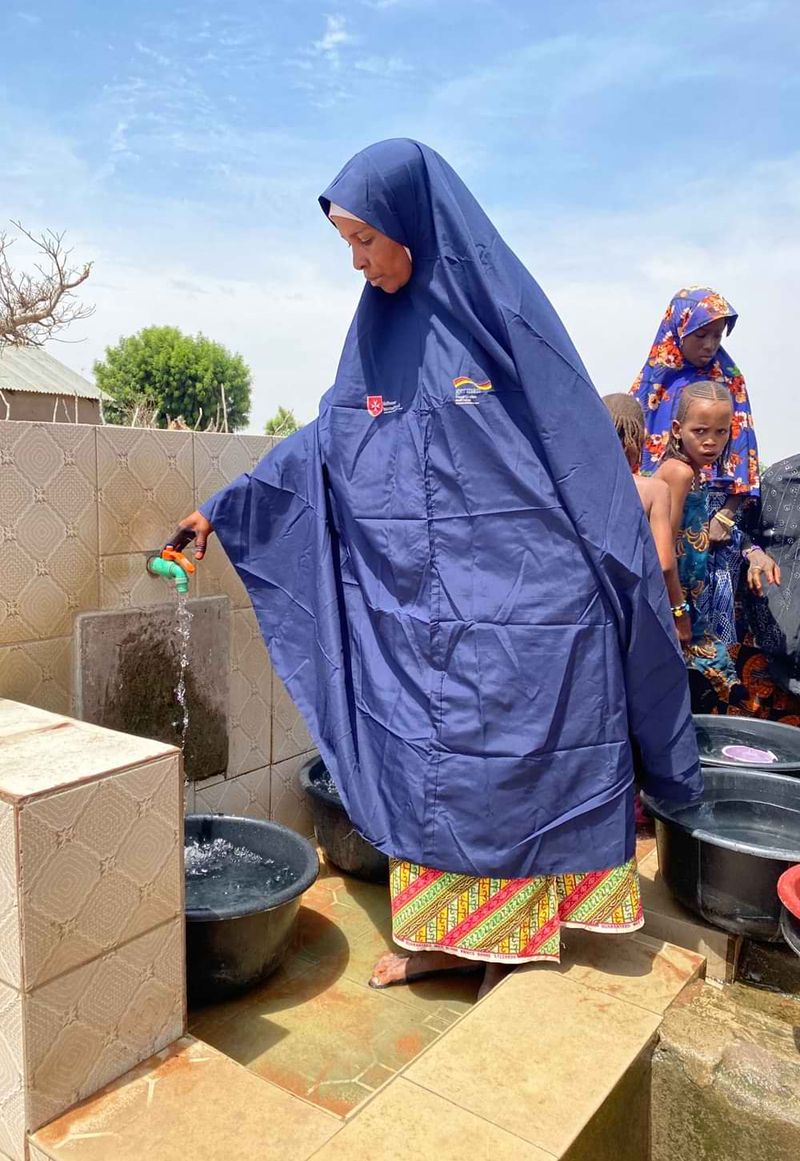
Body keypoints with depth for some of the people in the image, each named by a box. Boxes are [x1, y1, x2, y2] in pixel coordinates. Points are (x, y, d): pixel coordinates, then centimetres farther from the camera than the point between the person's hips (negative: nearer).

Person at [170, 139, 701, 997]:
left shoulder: (506, 313, -8)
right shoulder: (382, 331, 9)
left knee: (513, 775, 7)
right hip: (418, 612, 6)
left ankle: (516, 944, 28)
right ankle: (448, 934, 31)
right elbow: (322, 440, 15)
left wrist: (624, 587, -7)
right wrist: (223, 507, 17)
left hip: (515, 606, -5)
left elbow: (584, 459, -8)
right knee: (425, 768, 13)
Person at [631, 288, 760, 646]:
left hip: (715, 513, 0)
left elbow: (741, 451, 1)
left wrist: (725, 516, -8)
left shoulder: (729, 380, 4)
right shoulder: (653, 380, 3)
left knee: (712, 598, 0)